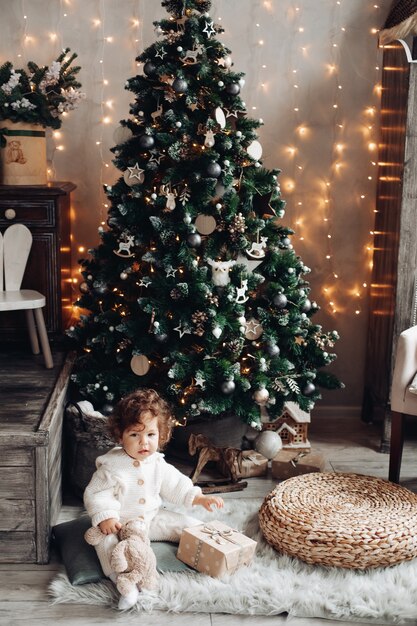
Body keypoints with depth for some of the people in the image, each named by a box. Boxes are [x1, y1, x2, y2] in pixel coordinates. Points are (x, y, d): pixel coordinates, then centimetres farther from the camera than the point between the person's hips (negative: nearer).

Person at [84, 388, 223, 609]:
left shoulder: (158, 464, -1)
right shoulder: (112, 466, -19)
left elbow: (176, 486, 11)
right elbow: (96, 494, -17)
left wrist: (200, 498, 3)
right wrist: (105, 518, -31)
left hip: (153, 518, 5)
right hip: (120, 523, -5)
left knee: (190, 525, -1)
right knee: (106, 543, -35)